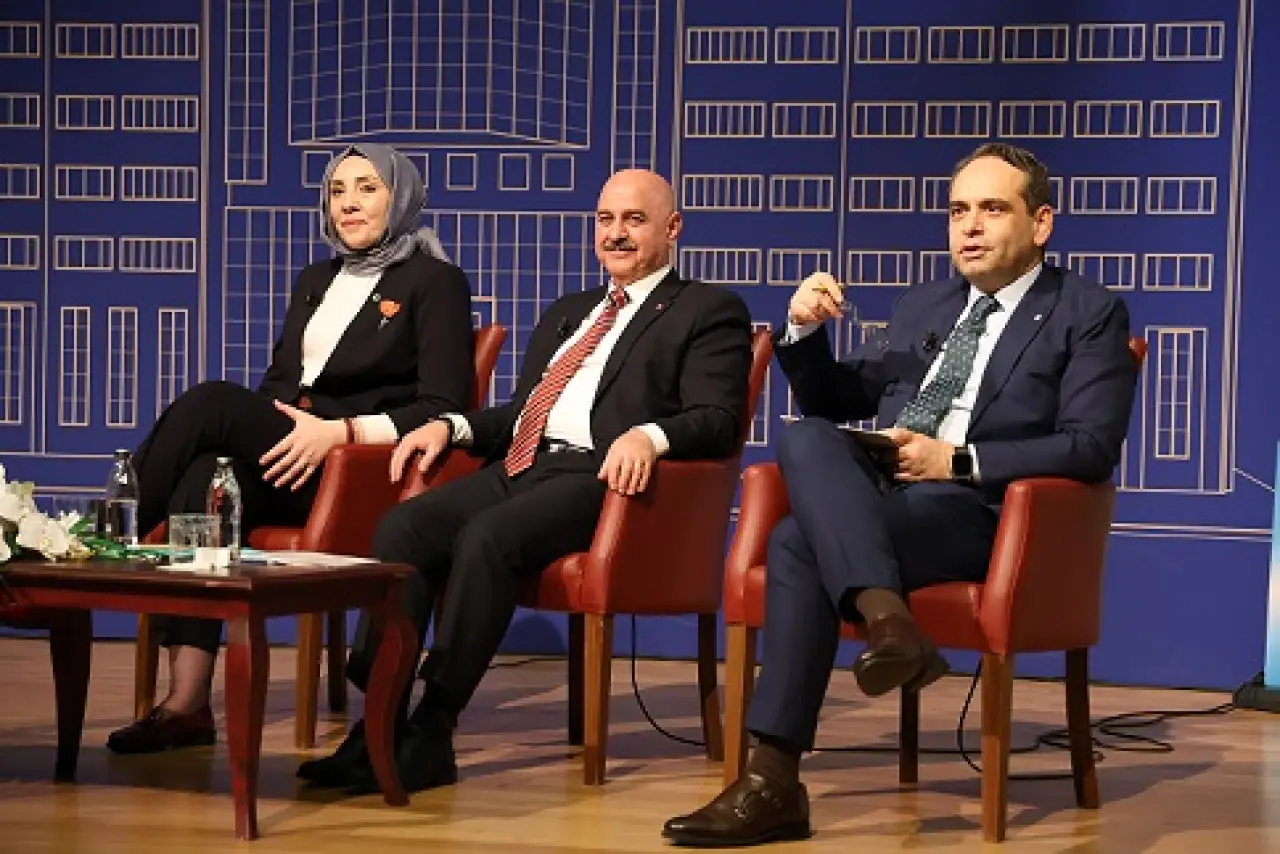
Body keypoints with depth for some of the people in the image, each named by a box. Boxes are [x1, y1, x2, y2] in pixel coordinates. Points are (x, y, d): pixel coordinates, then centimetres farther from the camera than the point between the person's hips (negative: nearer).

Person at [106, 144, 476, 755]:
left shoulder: (435, 282, 4)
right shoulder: (315, 280, 25)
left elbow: (441, 408, -6)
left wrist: (340, 431, -19)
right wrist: (266, 431, 0)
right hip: (281, 459, 6)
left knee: (208, 403, -27)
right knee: (206, 482, -29)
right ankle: (186, 705, -33)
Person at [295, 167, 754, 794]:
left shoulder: (710, 312, 9)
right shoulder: (566, 313, 32)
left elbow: (716, 421, -6)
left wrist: (648, 435, -26)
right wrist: (452, 425, 11)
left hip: (602, 477, -7)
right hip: (519, 467, 7)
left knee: (487, 536, -33)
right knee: (402, 527, -21)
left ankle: (431, 737, -28)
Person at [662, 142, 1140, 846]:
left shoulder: (1088, 314, 7)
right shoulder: (922, 306, 25)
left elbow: (1091, 447, -6)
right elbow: (834, 403, 27)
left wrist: (956, 461, -15)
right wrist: (806, 331, 6)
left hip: (982, 518, -5)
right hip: (881, 505, 6)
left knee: (798, 540, -29)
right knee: (808, 438, -28)